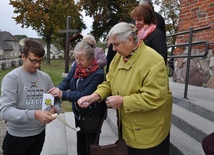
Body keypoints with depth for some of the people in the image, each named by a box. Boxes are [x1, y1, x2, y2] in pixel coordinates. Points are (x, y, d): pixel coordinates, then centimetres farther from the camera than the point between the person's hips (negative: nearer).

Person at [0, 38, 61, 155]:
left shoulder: (45, 78, 0)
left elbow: (56, 100, 6)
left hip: (39, 134, 4)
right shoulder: (11, 78, -14)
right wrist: (34, 114, -35)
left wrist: (55, 109, -17)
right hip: (17, 137, -4)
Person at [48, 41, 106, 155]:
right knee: (80, 142, 23)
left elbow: (84, 95, -30)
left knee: (90, 146, 10)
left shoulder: (98, 73, -26)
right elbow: (67, 81, -6)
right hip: (78, 112, 7)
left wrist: (63, 94, -36)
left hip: (92, 115, -6)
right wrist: (59, 88, -27)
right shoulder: (76, 65, -6)